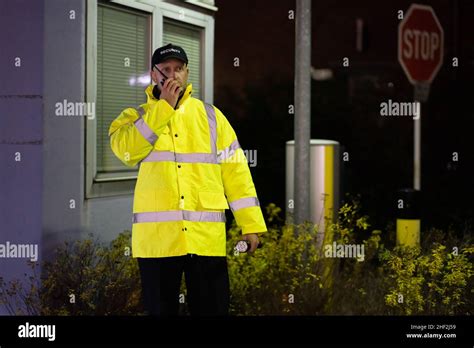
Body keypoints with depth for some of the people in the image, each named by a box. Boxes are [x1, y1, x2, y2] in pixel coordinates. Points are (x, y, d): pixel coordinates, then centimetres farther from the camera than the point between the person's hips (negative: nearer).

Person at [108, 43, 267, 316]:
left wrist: (251, 224, 2)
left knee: (212, 309, 2)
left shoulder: (210, 116, 13)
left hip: (206, 237, 1)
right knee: (162, 309, 7)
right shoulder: (136, 117, 10)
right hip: (157, 237, -1)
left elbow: (236, 170, 9)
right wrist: (164, 107, -13)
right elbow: (125, 149, -13)